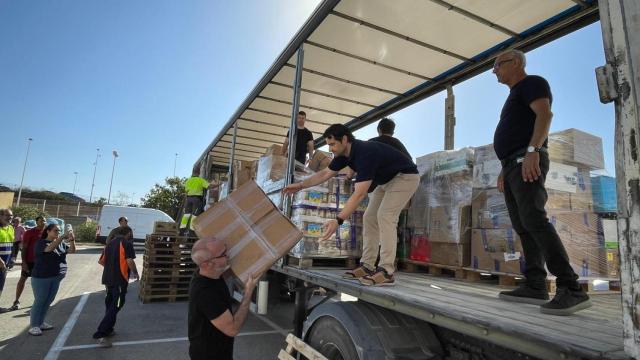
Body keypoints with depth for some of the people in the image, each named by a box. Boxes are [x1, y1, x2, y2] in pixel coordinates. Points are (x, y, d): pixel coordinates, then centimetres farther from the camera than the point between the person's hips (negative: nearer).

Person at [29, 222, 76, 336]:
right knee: (39, 301, 0)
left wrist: (72, 240, -20)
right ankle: (34, 326, 9)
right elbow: (50, 248, -30)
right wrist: (62, 237, -36)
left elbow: (72, 250, -3)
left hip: (56, 277, 6)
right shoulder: (41, 242, -9)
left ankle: (40, 323, 25)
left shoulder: (61, 243, 8)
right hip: (41, 277, -6)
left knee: (48, 301, 13)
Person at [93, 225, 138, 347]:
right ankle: (100, 334, -8)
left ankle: (108, 329, 28)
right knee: (115, 306, -4)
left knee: (110, 304, 19)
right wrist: (135, 273, -3)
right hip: (120, 279, -8)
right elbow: (129, 261, -18)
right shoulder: (127, 243, -11)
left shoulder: (110, 243, 13)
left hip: (108, 278, 8)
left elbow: (104, 260, 19)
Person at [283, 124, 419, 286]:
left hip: (405, 176, -9)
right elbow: (325, 174, 4)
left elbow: (359, 194, -40)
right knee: (369, 218, 3)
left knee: (385, 216, -22)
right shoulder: (345, 153, -8)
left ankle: (387, 272, -18)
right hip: (385, 180, 9)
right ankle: (367, 266, 7)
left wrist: (338, 220, -45)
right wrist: (300, 185, -2)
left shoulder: (365, 153, -35)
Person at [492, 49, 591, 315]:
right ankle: (535, 287, 0)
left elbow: (545, 114, -15)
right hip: (513, 166, 10)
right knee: (522, 226, 1)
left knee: (533, 220, -23)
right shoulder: (515, 97, 31)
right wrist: (504, 170, 22)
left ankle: (571, 289, -24)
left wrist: (533, 151, -30)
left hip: (528, 162, -10)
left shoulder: (532, 83, 3)